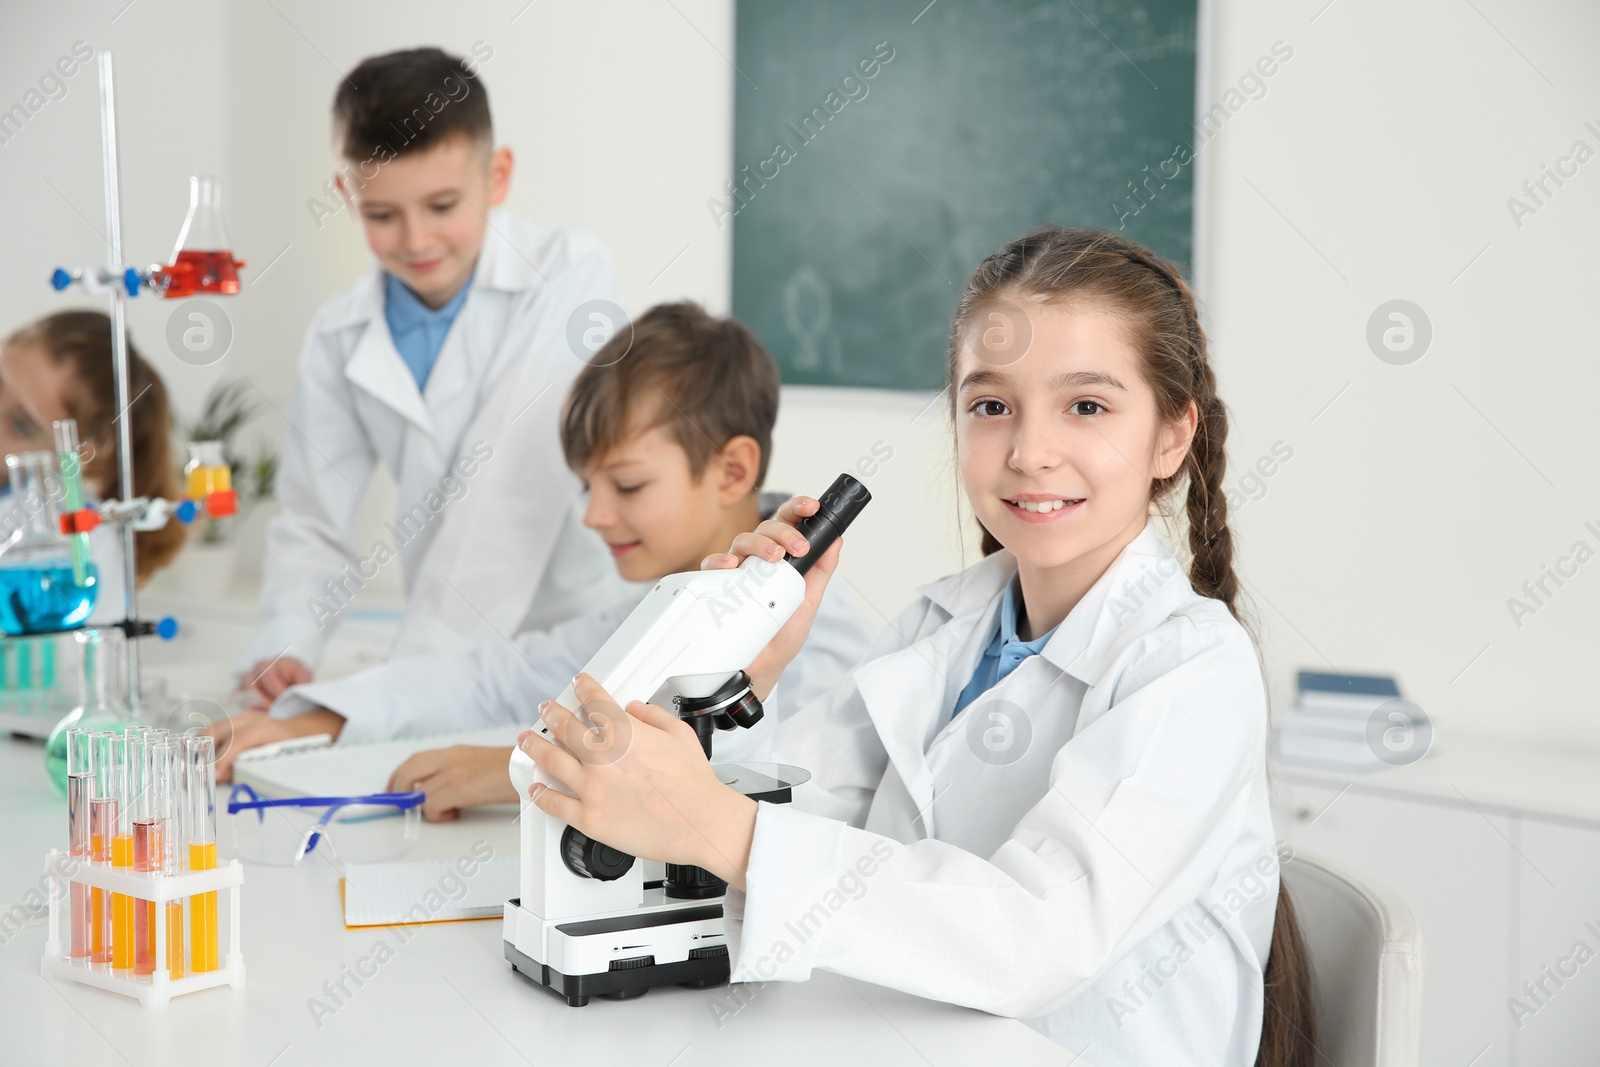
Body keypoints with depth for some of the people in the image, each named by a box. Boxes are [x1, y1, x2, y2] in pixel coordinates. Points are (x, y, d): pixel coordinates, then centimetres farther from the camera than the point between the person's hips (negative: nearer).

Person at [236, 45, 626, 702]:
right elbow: (313, 524, 5)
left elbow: (517, 491, -19)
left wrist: (411, 673, -25)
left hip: (591, 633, -4)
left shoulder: (569, 275, -11)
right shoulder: (341, 339, 4)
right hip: (460, 663, 4)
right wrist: (284, 649, -15)